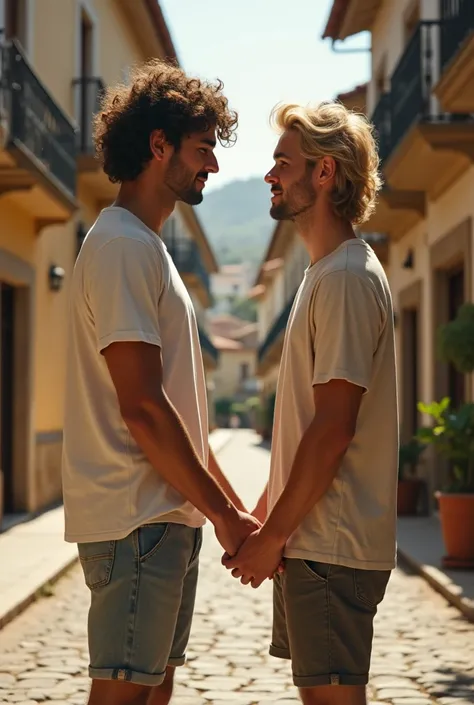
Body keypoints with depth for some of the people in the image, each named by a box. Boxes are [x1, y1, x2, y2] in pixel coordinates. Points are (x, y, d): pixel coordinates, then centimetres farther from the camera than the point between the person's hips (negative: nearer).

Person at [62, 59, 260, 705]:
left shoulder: (146, 247, 20)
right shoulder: (123, 245, -13)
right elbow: (141, 409, -19)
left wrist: (231, 507, 17)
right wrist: (225, 514, -14)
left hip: (167, 515, 10)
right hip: (136, 518, -10)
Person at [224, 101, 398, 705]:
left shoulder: (347, 277, -15)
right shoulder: (324, 273, 17)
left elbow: (333, 429, -20)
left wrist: (273, 534, -15)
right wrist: (264, 514, 18)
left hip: (331, 547, -10)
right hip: (310, 538, 10)